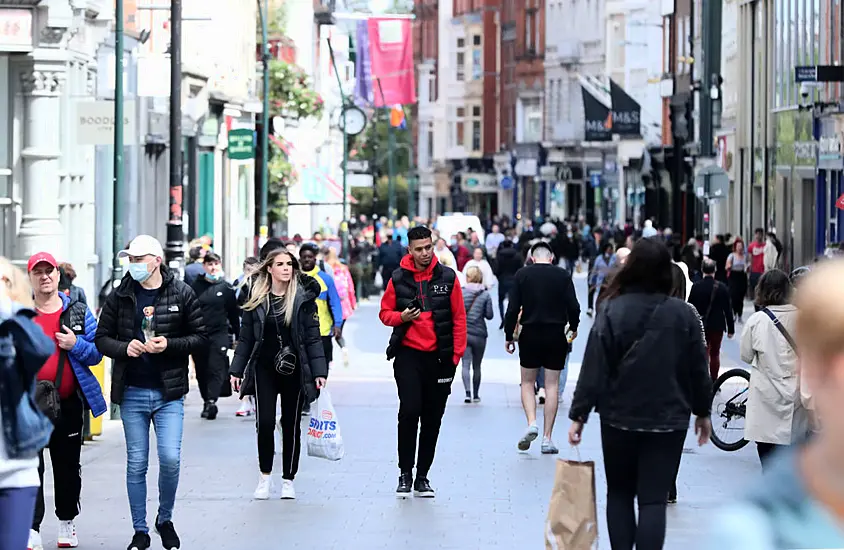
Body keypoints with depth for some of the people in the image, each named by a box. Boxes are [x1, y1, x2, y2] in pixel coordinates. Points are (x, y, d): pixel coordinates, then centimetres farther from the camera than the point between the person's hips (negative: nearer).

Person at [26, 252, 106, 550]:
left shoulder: (78, 312, 5)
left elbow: (96, 353, 4)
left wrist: (76, 344, -13)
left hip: (68, 403, 1)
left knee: (68, 466, 12)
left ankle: (67, 522, 28)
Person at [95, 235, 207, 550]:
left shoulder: (181, 294, -2)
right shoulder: (120, 296, 3)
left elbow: (201, 338, 0)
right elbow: (102, 338, 6)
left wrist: (170, 344, -15)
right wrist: (124, 347, -14)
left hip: (169, 392, -2)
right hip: (132, 393, 2)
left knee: (170, 458, -9)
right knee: (136, 464, 5)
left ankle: (165, 519, 15)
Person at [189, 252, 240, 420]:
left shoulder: (226, 288, 5)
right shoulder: (196, 286, 5)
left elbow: (234, 313, 11)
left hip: (219, 335, -2)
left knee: (216, 369, -11)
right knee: (201, 371, 7)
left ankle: (211, 402, -18)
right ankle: (207, 402, 18)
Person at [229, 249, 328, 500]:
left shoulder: (303, 298, 0)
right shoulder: (257, 300, 3)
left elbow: (313, 337, -1)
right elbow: (245, 338, 7)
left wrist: (319, 371, -7)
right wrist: (237, 370, 3)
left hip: (294, 371, 0)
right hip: (264, 369, 0)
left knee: (291, 425, 5)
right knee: (265, 422, -8)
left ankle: (288, 480, 16)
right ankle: (265, 475, 11)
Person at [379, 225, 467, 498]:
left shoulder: (448, 278, 1)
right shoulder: (398, 279, 0)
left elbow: (459, 317, 4)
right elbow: (385, 312, 8)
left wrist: (456, 353, -2)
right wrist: (401, 317, -14)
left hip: (439, 357, 1)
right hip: (408, 354, -1)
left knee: (432, 418, 7)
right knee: (409, 411, -12)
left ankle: (422, 477, 16)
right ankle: (405, 473, 0)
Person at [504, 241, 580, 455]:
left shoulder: (522, 275, -1)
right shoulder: (563, 275, 0)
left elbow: (513, 308, -4)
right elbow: (573, 306, -3)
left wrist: (509, 336, 6)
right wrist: (573, 327, 16)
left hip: (530, 334, 0)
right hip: (556, 335, 0)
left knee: (527, 382, 14)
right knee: (552, 385, 5)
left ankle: (531, 423, -9)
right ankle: (547, 438, 4)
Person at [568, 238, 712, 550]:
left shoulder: (612, 311, -9)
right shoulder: (684, 314, -4)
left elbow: (594, 367, -10)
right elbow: (698, 369, 3)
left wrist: (579, 414, -4)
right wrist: (703, 412, 17)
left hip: (619, 419, 0)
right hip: (668, 420, 0)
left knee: (619, 493, 17)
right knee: (653, 500, 0)